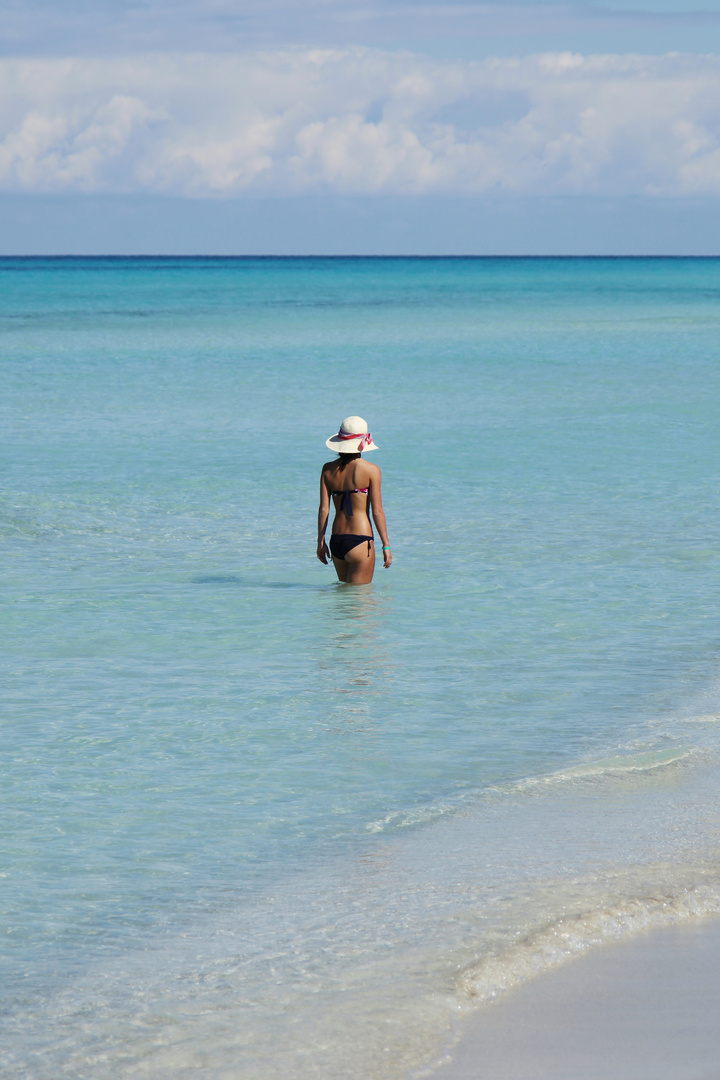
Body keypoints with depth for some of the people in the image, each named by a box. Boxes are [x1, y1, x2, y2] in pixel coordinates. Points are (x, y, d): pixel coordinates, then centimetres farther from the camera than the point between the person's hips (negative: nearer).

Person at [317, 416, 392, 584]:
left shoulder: (328, 469, 4)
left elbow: (323, 509, 4)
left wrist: (321, 542, 11)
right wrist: (386, 546, -3)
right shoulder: (371, 470, -8)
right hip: (360, 541, -5)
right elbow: (377, 512, -8)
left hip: (336, 541, 5)